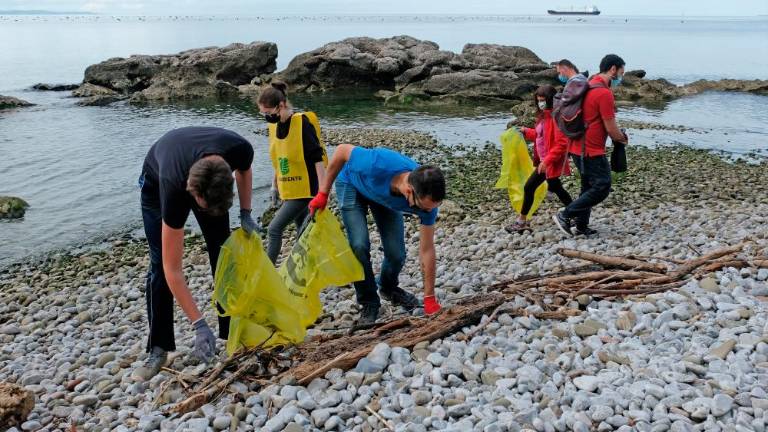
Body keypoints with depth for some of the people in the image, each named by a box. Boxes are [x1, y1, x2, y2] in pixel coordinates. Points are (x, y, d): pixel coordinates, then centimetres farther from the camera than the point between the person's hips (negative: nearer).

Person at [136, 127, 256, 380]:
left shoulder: (240, 149, -39)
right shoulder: (173, 188, -45)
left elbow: (244, 170, -6)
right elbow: (172, 270, -38)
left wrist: (245, 214, -14)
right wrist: (199, 325, -40)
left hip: (208, 181, 3)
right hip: (157, 184, -3)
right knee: (160, 265, -12)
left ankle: (232, 332, 9)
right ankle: (159, 348, 0)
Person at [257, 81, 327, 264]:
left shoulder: (302, 123, -17)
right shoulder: (274, 126, 6)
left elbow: (317, 158, -19)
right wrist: (275, 185, 20)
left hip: (305, 190, -7)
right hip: (288, 190, 8)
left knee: (274, 229, -9)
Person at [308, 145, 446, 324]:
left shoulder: (427, 198, -32)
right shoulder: (378, 165, -46)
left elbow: (427, 250, -21)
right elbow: (343, 150, -25)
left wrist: (430, 299, -17)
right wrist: (323, 194, -19)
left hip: (387, 197, 3)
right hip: (353, 185, -3)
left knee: (396, 254, -6)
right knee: (360, 246, -20)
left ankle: (388, 288, 28)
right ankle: (369, 304, 3)